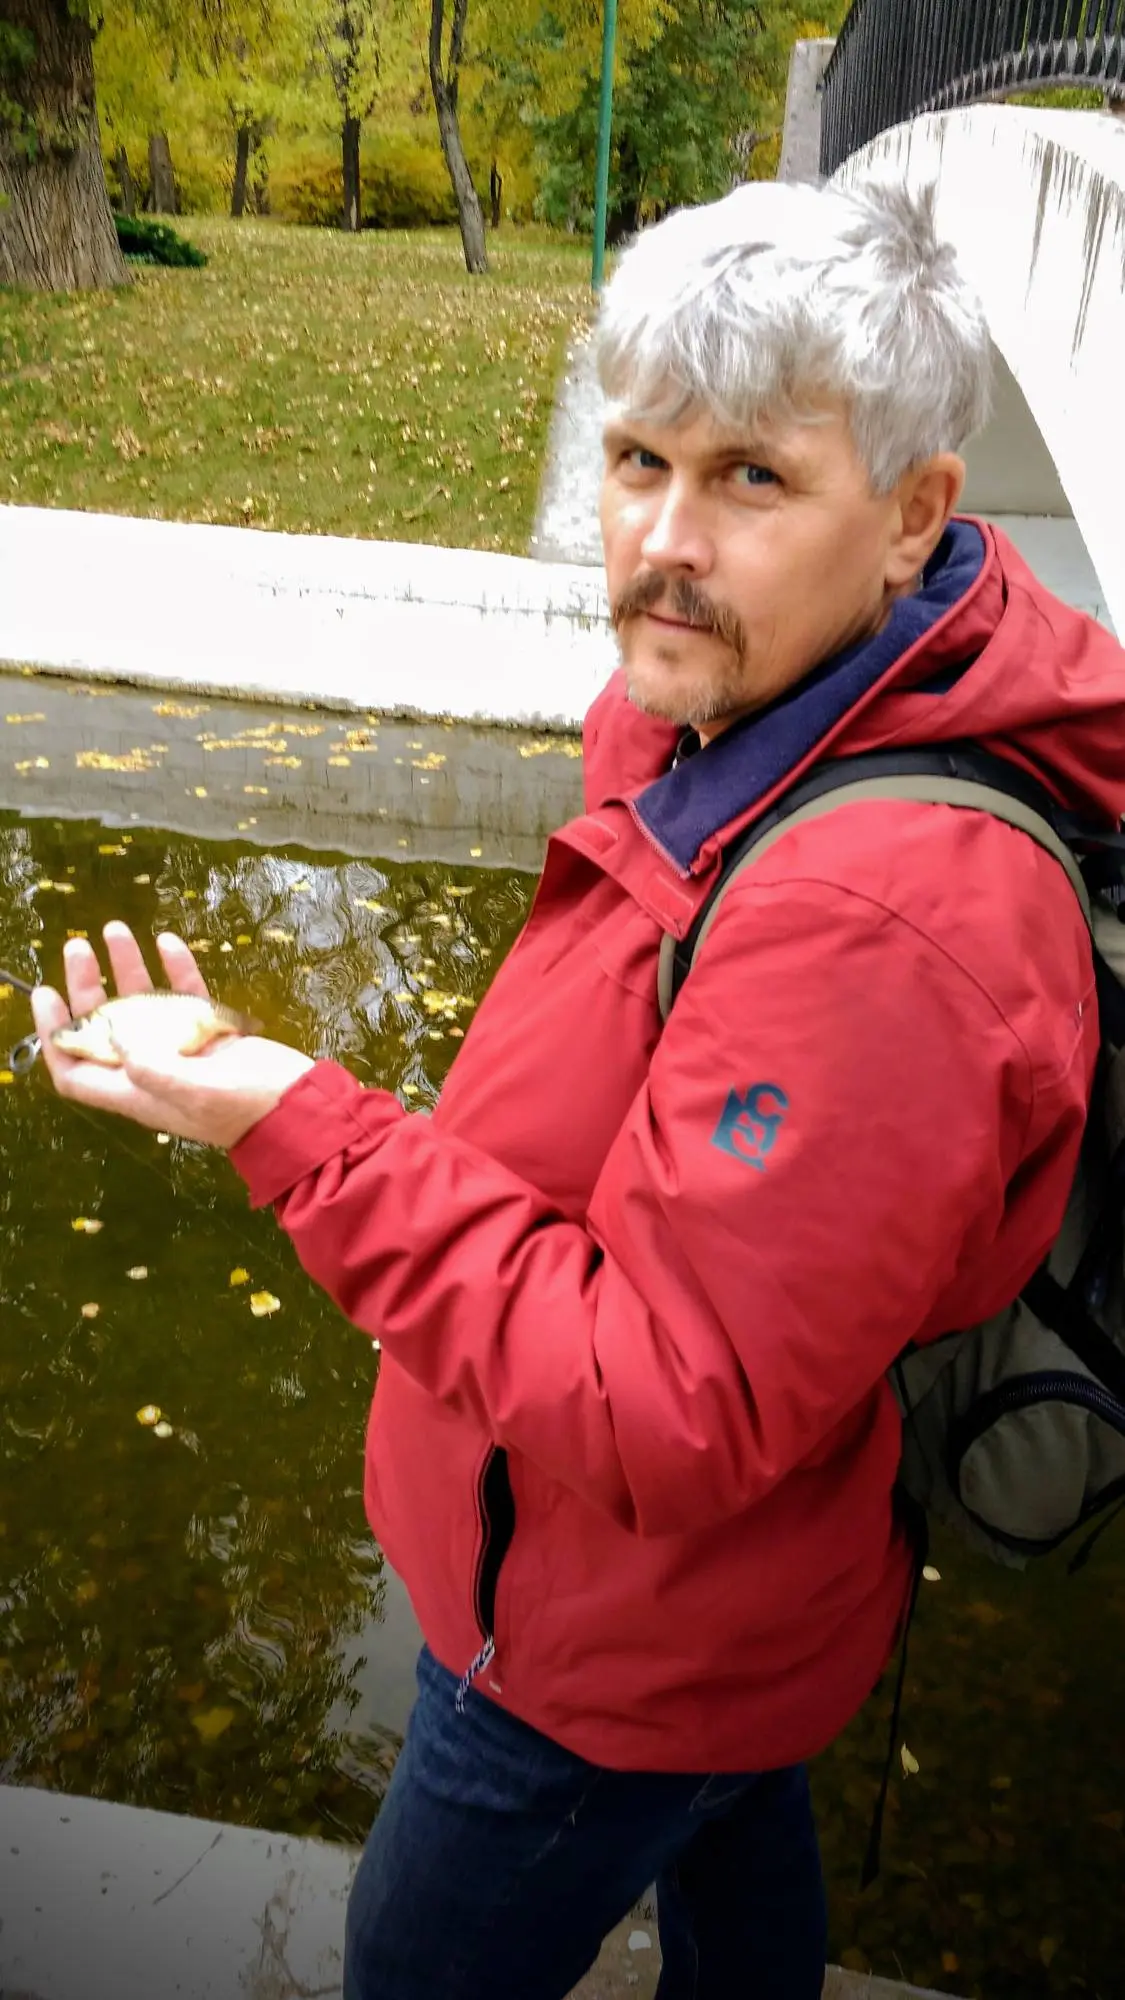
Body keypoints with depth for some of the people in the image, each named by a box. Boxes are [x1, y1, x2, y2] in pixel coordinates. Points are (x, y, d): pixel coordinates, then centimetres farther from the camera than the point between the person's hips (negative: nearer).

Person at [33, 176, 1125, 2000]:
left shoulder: (881, 921, -41)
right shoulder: (718, 709, -10)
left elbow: (667, 1420, -34)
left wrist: (305, 1134, -35)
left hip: (624, 1638, -8)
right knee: (732, 1824, 35)